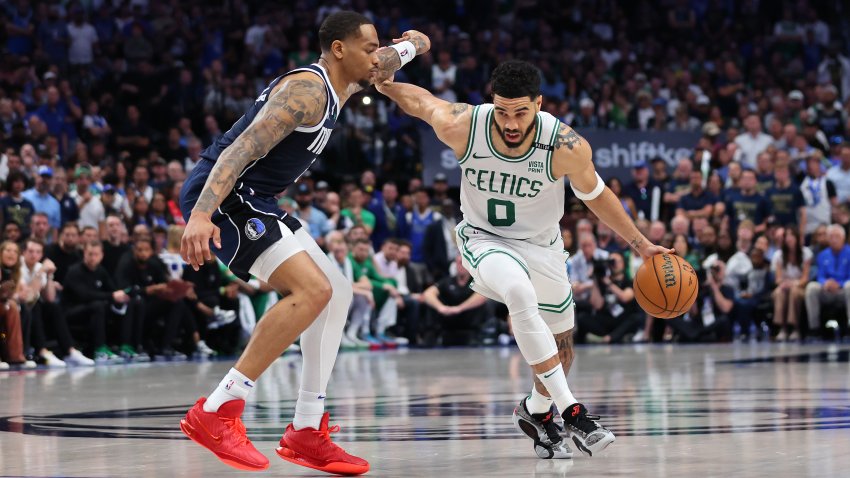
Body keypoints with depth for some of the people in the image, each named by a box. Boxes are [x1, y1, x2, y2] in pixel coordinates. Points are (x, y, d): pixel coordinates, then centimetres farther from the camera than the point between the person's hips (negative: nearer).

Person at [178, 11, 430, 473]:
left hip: (253, 204, 11)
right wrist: (201, 215, -39)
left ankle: (306, 433, 11)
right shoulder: (307, 91, -17)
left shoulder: (337, 85, 15)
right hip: (220, 197, -11)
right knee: (312, 290, -23)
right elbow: (243, 148, -29)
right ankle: (215, 413, -23)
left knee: (337, 292, 10)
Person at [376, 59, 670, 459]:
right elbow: (419, 100, -6)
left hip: (541, 244, 3)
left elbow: (595, 195, -8)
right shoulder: (462, 127, -28)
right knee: (520, 292, -35)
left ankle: (536, 411, 47)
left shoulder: (568, 148, -27)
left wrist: (640, 244, -4)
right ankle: (571, 412, -31)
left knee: (561, 348, 14)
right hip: (484, 239, -3)